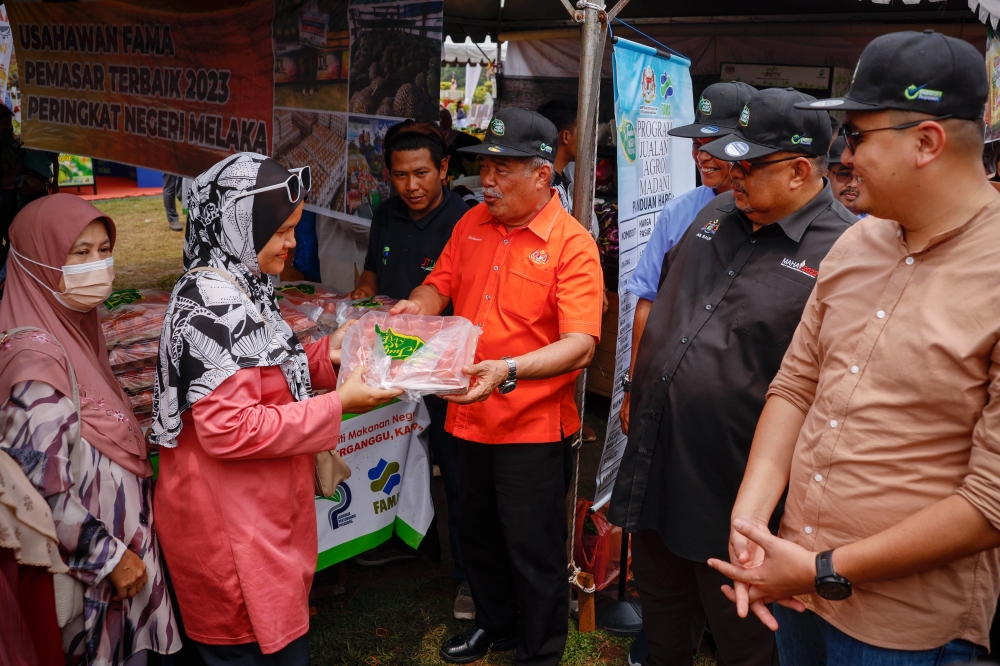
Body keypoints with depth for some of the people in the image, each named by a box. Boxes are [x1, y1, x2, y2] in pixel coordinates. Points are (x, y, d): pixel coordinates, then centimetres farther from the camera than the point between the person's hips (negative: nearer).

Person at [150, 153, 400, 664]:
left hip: (258, 511, 9)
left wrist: (325, 354, 0)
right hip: (232, 529, -9)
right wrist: (338, 405, -24)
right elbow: (231, 430, -28)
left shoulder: (235, 287, 6)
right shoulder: (214, 308, -25)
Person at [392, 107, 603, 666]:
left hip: (534, 425, -6)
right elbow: (440, 285, 11)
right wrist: (418, 306, -12)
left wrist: (509, 371, -36)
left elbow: (580, 345, -23)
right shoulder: (473, 224, 3)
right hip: (470, 415, 6)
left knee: (534, 553, 9)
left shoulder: (572, 243, -16)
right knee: (481, 536, 24)